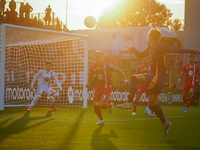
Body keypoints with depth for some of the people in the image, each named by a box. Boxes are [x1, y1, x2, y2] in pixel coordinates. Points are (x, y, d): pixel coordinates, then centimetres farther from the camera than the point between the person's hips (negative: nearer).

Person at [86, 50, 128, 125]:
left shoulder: (107, 65, -18)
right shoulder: (93, 67, -3)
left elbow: (118, 70, -6)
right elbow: (90, 77, 11)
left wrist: (125, 79, -7)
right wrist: (88, 83, -11)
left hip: (107, 87, -5)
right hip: (99, 86, 5)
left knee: (101, 105, -17)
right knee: (95, 105, -1)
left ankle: (110, 105, 21)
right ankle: (101, 119, 24)